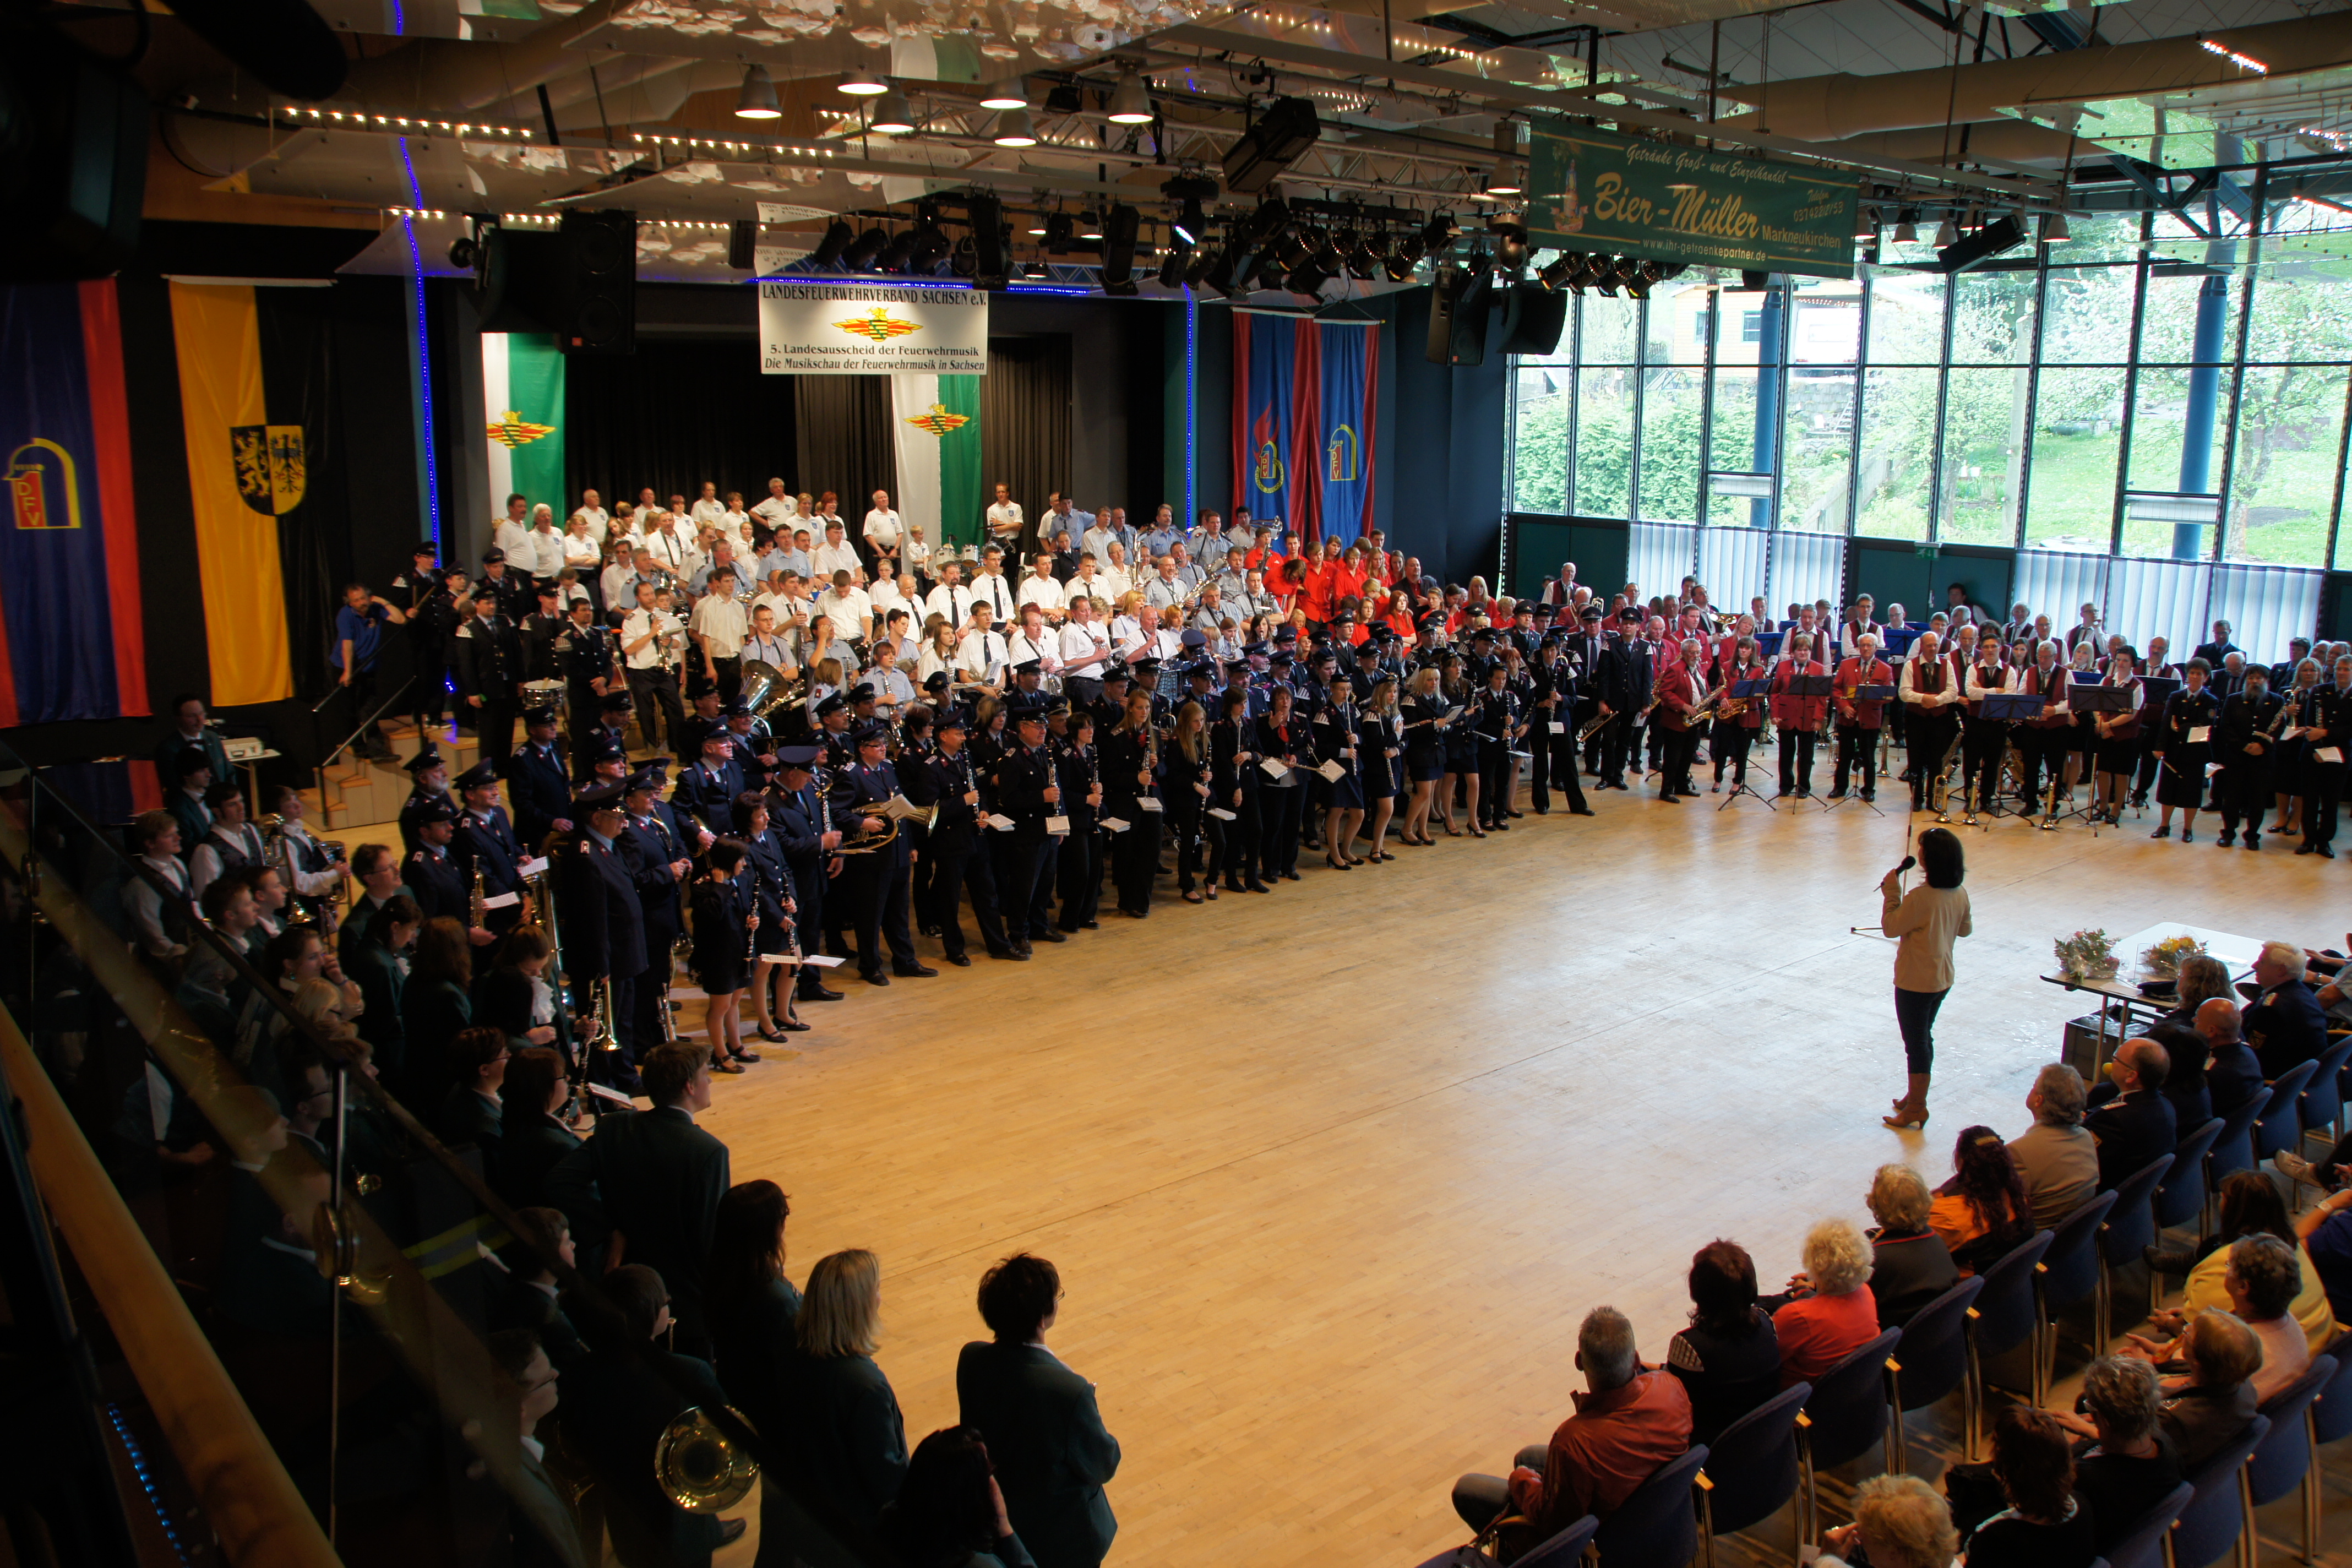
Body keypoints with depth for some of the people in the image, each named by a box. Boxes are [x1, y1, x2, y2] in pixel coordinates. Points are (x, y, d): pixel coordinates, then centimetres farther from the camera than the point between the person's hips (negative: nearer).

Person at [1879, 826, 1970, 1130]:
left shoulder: (1920, 898, -27)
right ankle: (1916, 1096, 34)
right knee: (1924, 1037, 21)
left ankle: (1916, 1108, 14)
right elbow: (1964, 930, 11)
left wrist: (1892, 895, -11)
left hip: (1915, 982, -8)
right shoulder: (1960, 894, -4)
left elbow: (1891, 928, -17)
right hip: (1943, 979, 8)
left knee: (1916, 1042, 4)